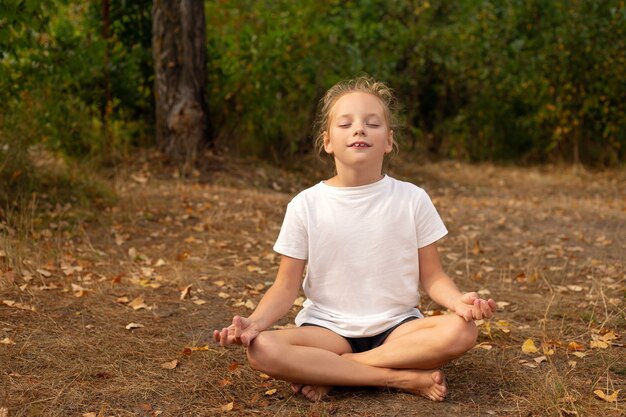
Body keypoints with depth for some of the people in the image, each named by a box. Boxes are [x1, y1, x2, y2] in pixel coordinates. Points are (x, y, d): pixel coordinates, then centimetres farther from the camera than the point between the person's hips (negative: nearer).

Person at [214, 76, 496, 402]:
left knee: (461, 331, -29)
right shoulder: (306, 205, -4)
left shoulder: (412, 199, -3)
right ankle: (404, 378, -21)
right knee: (261, 349, -30)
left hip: (395, 326, 1)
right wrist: (253, 322, -22)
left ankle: (327, 371, -19)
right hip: (328, 327, 0)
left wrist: (458, 301, -22)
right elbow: (286, 286, -2)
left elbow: (432, 277, 1)